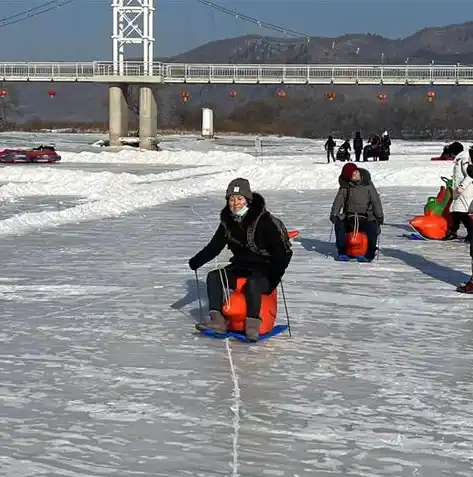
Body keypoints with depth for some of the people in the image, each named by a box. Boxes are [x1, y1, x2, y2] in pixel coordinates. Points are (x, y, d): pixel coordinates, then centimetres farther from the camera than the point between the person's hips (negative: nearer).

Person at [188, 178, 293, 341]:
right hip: (240, 267, 7)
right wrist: (196, 261, -2)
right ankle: (217, 320, -13)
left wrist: (275, 276, -30)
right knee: (213, 276, -12)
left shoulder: (263, 220, -16)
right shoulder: (228, 222, 4)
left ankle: (253, 324, -30)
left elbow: (280, 249, -18)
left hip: (264, 270, -7)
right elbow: (214, 247, 13)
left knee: (252, 283, -36)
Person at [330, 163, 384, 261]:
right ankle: (342, 252, -18)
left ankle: (369, 254, -21)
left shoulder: (367, 184, 0)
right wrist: (334, 214, -15)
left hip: (366, 218, -1)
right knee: (339, 224, -27)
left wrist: (379, 216, -5)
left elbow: (376, 200, 1)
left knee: (373, 227, -31)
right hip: (349, 218, 1)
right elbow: (338, 201, 0)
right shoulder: (345, 187, 2)